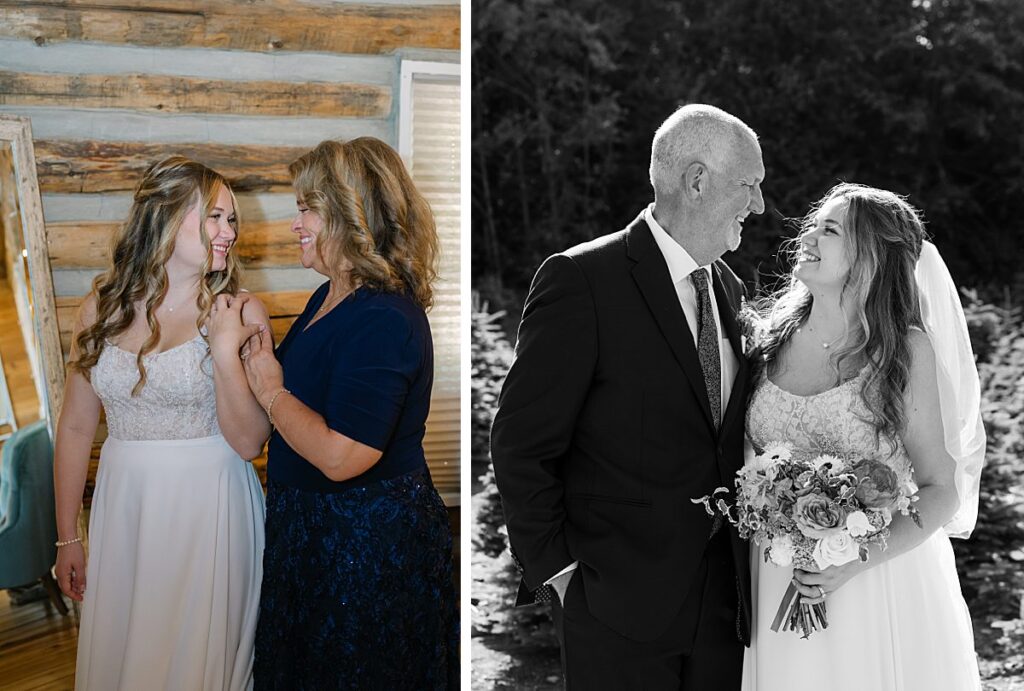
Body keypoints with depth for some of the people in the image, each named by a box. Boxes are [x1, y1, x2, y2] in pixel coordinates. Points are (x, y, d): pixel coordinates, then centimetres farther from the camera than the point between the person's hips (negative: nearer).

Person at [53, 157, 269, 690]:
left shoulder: (240, 313, -7)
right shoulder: (104, 306, 0)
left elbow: (249, 441, -12)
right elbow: (76, 426, 6)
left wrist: (225, 350, -22)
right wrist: (67, 537, 8)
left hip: (210, 509, -2)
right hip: (123, 508, 3)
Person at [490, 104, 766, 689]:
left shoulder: (729, 288, 9)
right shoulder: (582, 280, -14)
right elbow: (520, 443, -12)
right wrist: (556, 568, -11)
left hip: (723, 597, 6)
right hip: (620, 604, -6)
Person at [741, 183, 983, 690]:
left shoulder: (906, 351, -10)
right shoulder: (771, 339, 0)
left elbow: (943, 490, -7)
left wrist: (857, 562, -19)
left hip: (881, 585, -3)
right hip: (779, 586, 3)